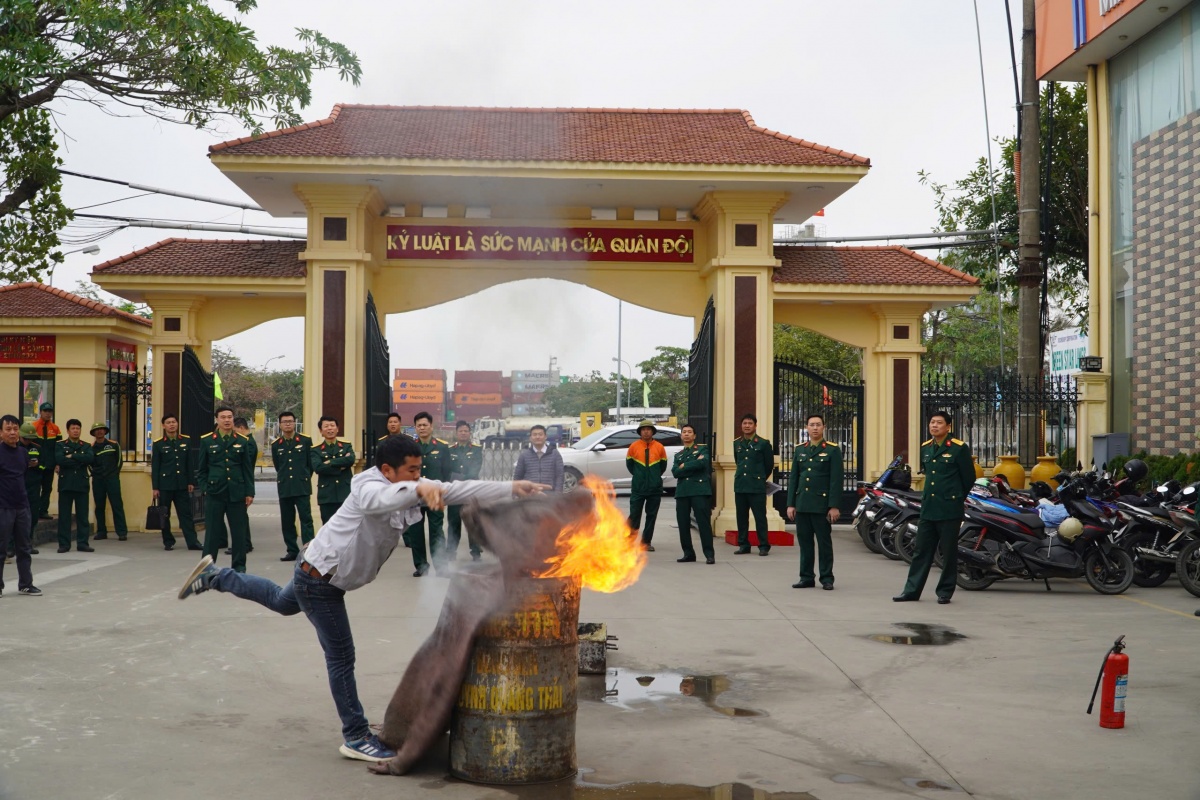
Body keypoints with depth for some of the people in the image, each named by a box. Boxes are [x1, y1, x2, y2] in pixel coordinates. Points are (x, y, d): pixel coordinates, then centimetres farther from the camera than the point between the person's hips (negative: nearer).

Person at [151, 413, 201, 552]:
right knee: (164, 514, 5)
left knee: (186, 513, 0)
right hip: (165, 484, -1)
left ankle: (192, 542, -1)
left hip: (182, 484, 1)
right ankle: (168, 542, 15)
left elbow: (190, 463, 8)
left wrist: (191, 482, 4)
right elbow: (154, 467, -1)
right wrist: (155, 487, -4)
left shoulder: (186, 440, 6)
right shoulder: (158, 444, 0)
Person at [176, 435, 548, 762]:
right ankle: (355, 738, 8)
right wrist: (419, 490, -76)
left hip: (329, 576, 9)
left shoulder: (407, 488, -8)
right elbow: (382, 500, -56)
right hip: (320, 578, -9)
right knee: (341, 657, -2)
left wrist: (513, 488, -25)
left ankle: (214, 576, 44)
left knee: (282, 603, 35)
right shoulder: (369, 487, -30)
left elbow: (459, 490, -16)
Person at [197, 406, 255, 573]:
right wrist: (205, 488, -2)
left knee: (239, 531, 4)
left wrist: (249, 492, 1)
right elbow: (201, 469, 8)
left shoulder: (242, 441, 6)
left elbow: (248, 469, 7)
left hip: (237, 493, 1)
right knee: (212, 531, 2)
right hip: (214, 494, -1)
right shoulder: (207, 440, 4)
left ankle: (239, 565, 14)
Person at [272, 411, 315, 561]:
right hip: (284, 487, 3)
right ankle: (292, 550, 14)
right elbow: (277, 466, 18)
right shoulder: (275, 445, 8)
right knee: (287, 521, 6)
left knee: (306, 519, -7)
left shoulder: (305, 440, 2)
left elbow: (311, 463, 7)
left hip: (302, 487, -3)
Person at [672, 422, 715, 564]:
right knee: (683, 524, 3)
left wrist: (684, 466, -3)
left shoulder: (702, 449, 10)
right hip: (682, 491, 4)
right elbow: (675, 472, 2)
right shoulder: (678, 455, 20)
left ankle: (709, 554, -7)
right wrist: (694, 465, -7)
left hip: (700, 490, -4)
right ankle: (688, 553, 13)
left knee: (704, 522, -8)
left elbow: (702, 463, -13)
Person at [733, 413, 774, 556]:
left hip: (757, 486, -4)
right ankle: (743, 545, 15)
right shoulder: (737, 443, 10)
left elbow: (770, 465, 6)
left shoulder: (763, 443, -2)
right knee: (741, 517, 7)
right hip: (740, 486, 4)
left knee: (760, 517, -2)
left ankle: (763, 546, 4)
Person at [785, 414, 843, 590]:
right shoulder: (799, 450, 12)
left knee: (824, 543, 2)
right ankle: (806, 578, 14)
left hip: (822, 505, -4)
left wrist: (834, 506, -12)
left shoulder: (832, 450, -1)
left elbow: (836, 480, -6)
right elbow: (793, 479, 12)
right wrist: (790, 504, 6)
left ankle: (827, 578, 9)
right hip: (802, 505, 4)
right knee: (804, 542, 7)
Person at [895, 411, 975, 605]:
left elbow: (969, 478, -1)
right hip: (928, 507, 6)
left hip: (949, 509, -6)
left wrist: (957, 498, 7)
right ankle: (912, 590, 11)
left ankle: (945, 592, 12)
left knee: (949, 553, 3)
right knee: (920, 551, 7)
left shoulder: (959, 448, -7)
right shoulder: (925, 448, 12)